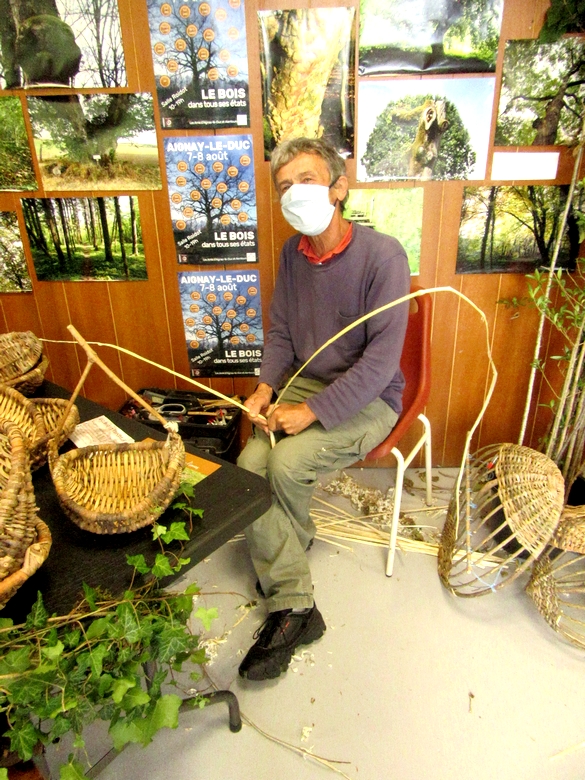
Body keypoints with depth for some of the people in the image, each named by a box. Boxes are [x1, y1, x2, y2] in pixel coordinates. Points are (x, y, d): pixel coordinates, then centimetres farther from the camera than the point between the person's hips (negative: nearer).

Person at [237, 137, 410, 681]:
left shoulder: (383, 256, -17)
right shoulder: (292, 253, 4)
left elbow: (382, 359, -21)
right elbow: (281, 332, 11)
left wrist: (313, 411, -23)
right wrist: (265, 388, -7)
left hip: (368, 399, -5)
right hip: (303, 384, 6)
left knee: (285, 463, -25)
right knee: (249, 466, -17)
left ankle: (288, 540, 11)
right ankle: (293, 610, -7)